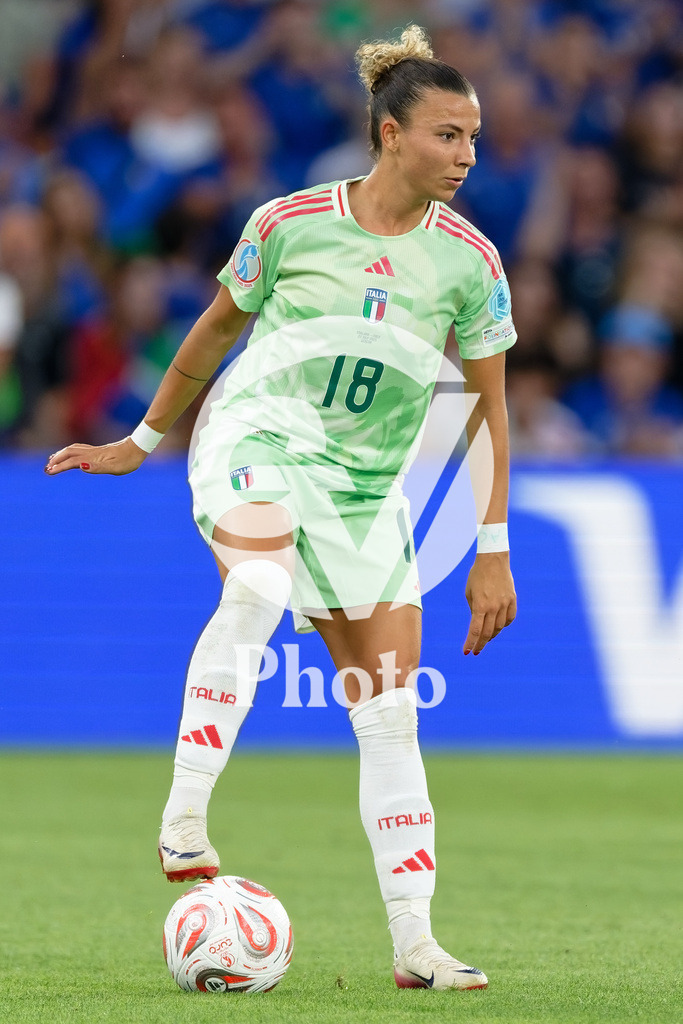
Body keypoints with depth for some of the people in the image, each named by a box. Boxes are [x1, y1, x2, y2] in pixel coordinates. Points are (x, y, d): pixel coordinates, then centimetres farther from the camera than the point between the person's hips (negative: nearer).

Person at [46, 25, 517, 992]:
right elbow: (215, 331, 10)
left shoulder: (468, 260, -1)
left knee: (390, 708, -2)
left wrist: (492, 553, 3)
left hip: (365, 487, 3)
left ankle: (414, 941, 2)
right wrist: (141, 442, 19)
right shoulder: (292, 222, -6)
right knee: (258, 586, -36)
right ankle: (183, 820, -36)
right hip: (258, 438, -3)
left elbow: (489, 406, 6)